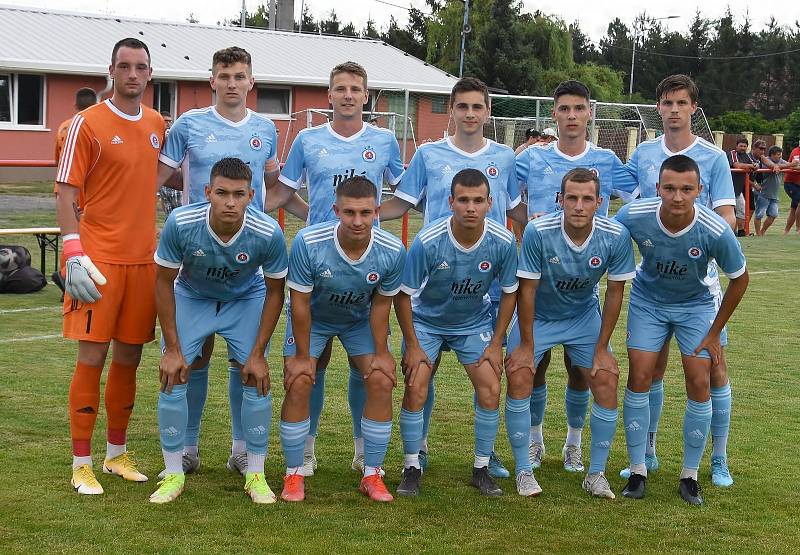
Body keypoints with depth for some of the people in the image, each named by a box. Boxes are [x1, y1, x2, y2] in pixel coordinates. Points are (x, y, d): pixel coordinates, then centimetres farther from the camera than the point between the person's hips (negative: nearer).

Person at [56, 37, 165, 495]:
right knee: (93, 357, -4)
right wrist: (75, 256, -16)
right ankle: (82, 464, 4)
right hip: (100, 260, -5)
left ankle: (117, 453, 23)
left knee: (129, 358, 10)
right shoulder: (88, 123, -6)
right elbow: (66, 194, -7)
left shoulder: (156, 124, 11)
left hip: (144, 260, 5)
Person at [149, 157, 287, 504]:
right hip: (191, 297, 0)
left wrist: (258, 353, -13)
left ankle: (255, 475, 6)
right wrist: (172, 349, -16)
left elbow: (275, 291, -14)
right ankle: (173, 474, 4)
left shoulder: (268, 233, -31)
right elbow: (164, 281, -17)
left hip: (246, 300, 0)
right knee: (173, 378, -11)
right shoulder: (181, 223, -32)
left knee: (257, 380, -11)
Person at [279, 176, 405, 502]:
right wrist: (301, 355, -16)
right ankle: (294, 474, 2)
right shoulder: (308, 242, -33)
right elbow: (300, 302, -22)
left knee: (382, 382, -11)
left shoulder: (392, 251, -28)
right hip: (313, 317, -1)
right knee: (298, 384, -14)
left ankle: (372, 475, 3)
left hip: (361, 320, 2)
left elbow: (381, 304, -12)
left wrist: (381, 353, -8)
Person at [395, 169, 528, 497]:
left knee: (491, 390, -8)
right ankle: (411, 467, 5)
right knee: (415, 390, -13)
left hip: (475, 322, 2)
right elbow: (404, 294, -17)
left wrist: (496, 343, -5)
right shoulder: (428, 241, -29)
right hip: (426, 320, -2)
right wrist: (412, 346, -13)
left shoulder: (503, 242, -22)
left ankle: (481, 467, 10)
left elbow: (509, 292, -5)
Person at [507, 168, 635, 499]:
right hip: (537, 315, -2)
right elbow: (526, 289, -19)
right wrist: (526, 345, -14)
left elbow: (615, 292, -10)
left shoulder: (616, 236, -23)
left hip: (584, 316, 2)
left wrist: (601, 349, -8)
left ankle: (596, 474, 5)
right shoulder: (538, 232, -29)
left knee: (607, 382, -8)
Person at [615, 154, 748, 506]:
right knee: (639, 378, -5)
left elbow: (739, 279, -13)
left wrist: (715, 333, -6)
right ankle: (637, 470, 9)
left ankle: (690, 476, 11)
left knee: (700, 384, -5)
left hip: (696, 305, -1)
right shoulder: (633, 216, -29)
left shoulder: (716, 232, -32)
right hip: (648, 300, 1)